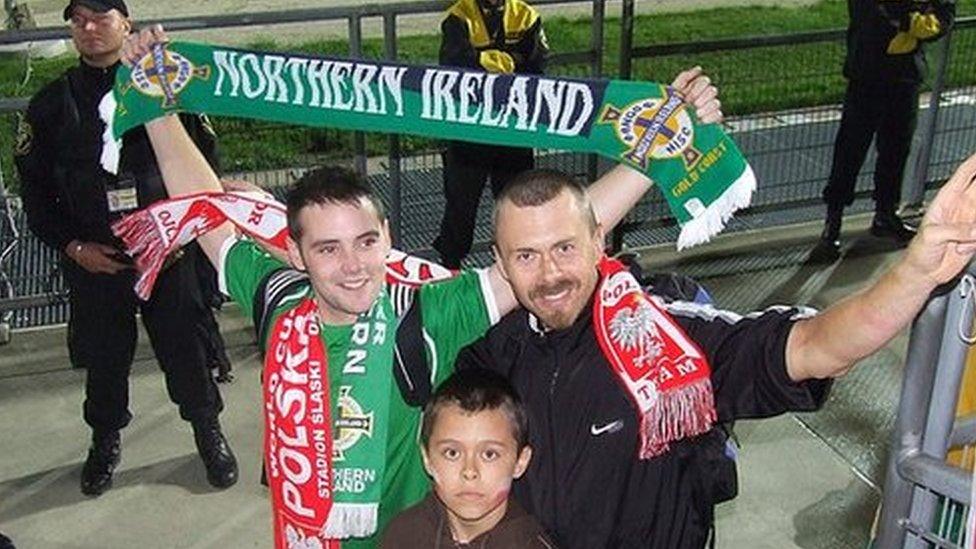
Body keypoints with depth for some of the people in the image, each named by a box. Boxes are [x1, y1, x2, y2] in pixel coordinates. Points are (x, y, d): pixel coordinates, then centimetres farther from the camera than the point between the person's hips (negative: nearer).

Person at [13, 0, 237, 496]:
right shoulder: (51, 105, 5)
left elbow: (204, 162, 2)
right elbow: (35, 190, 7)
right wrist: (72, 246, -4)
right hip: (92, 258, 2)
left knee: (184, 346, 5)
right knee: (103, 355, 13)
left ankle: (208, 432, 26)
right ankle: (105, 440, 36)